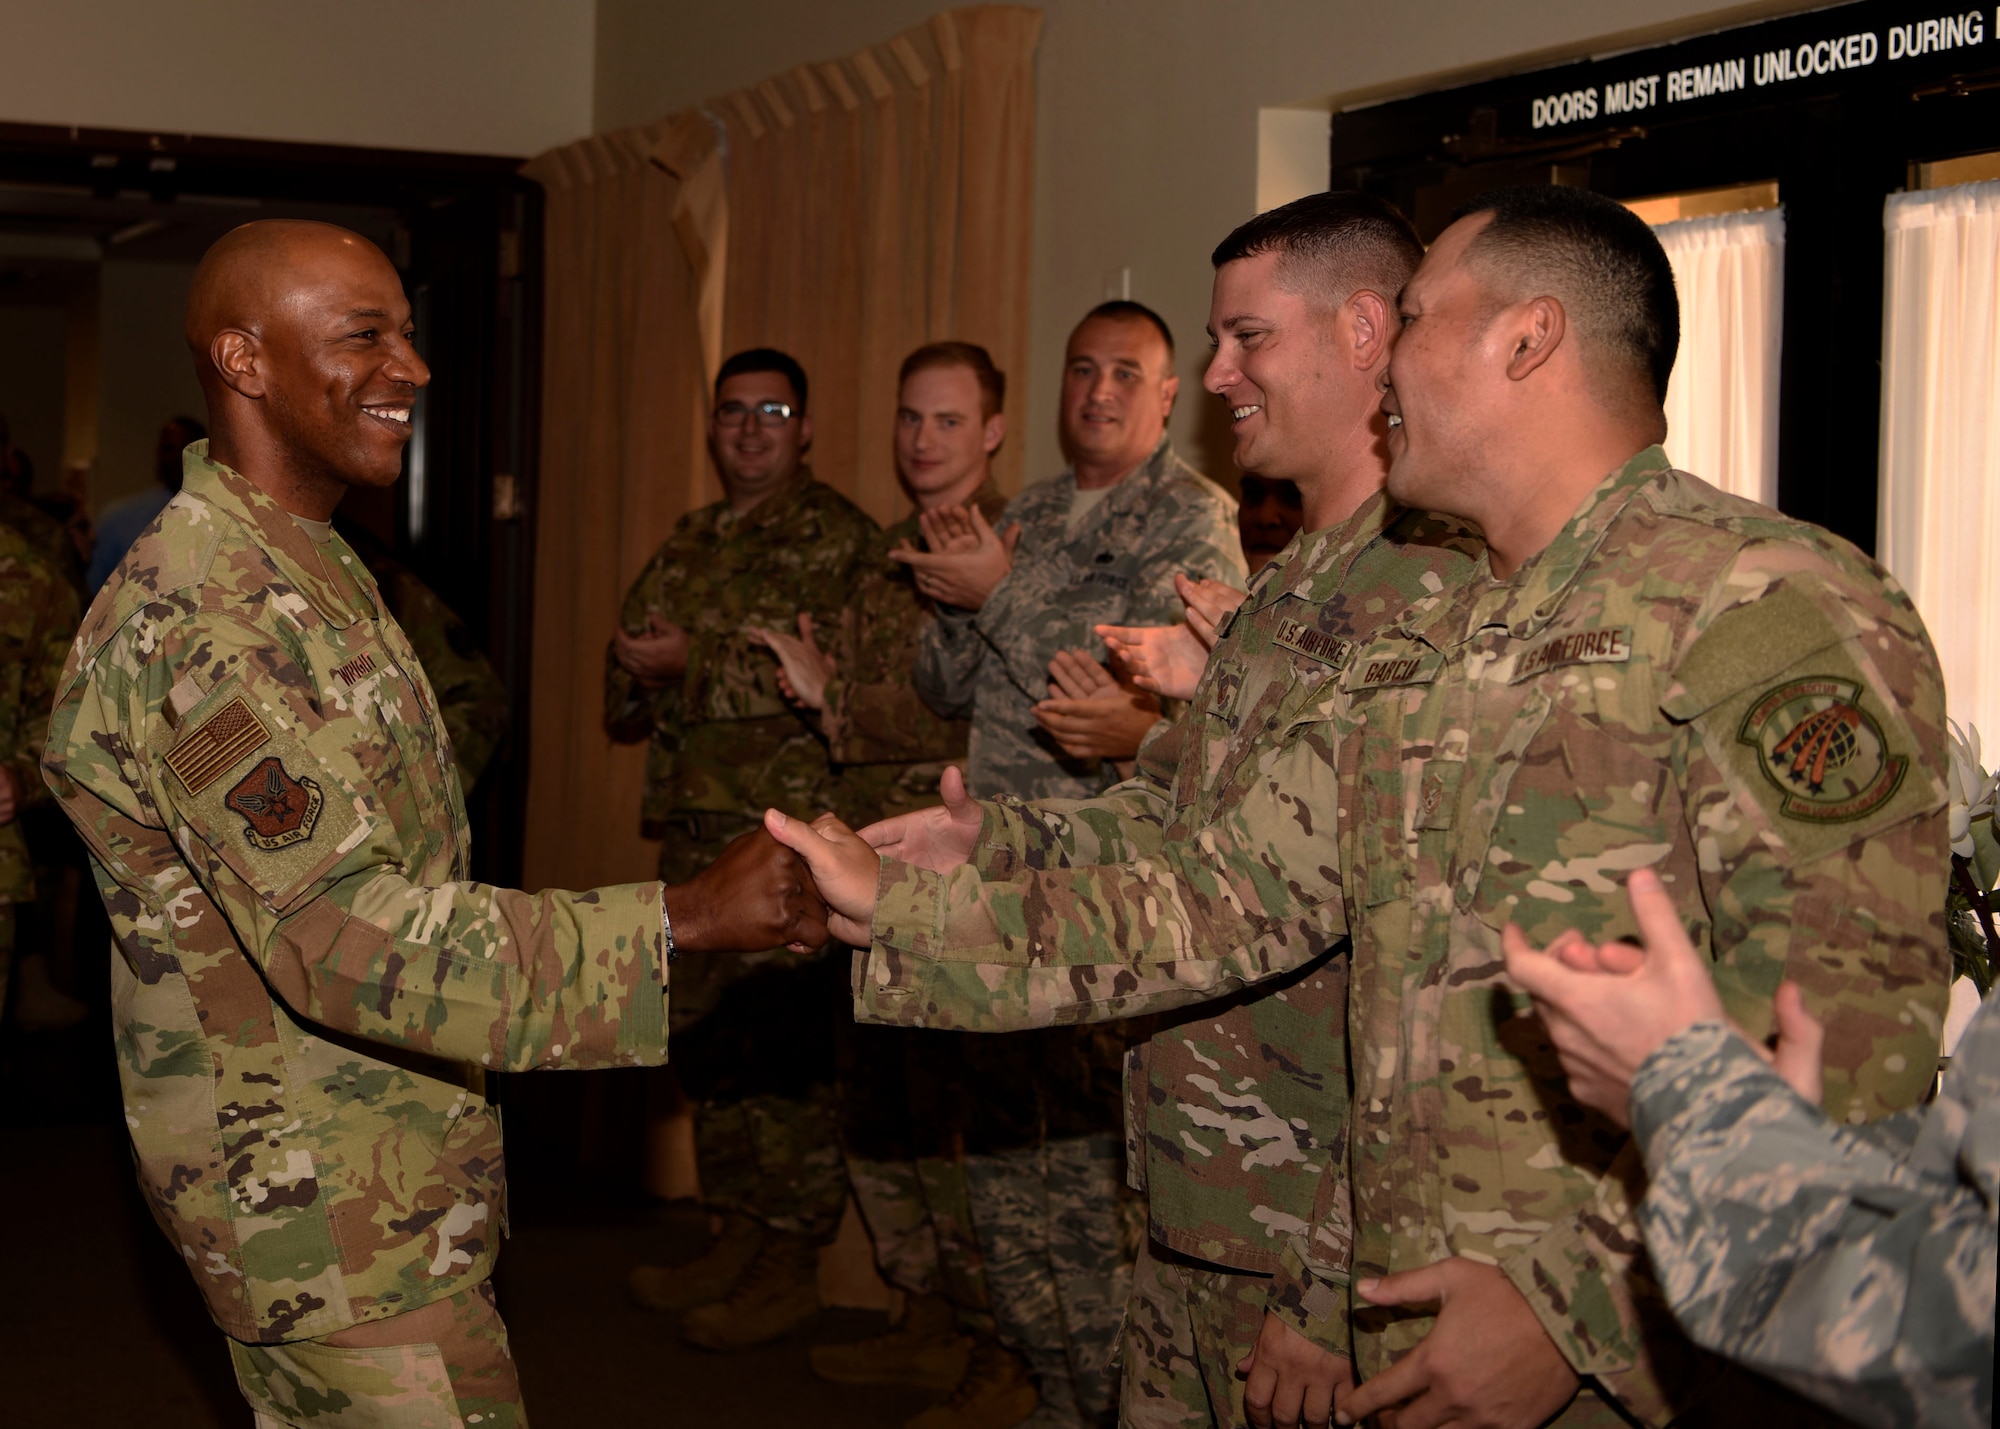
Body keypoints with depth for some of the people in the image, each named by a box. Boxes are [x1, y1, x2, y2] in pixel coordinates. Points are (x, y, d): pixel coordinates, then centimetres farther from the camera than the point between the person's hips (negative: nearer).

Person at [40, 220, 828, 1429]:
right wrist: (681, 921, -30)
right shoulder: (204, 615, -23)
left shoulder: (306, 570, 13)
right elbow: (350, 936, -29)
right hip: (325, 1203, -10)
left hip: (388, 1175, 10)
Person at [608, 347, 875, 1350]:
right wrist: (643, 676, 1)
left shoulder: (832, 536, -5)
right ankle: (737, 1240, 24)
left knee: (783, 1044, -6)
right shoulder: (687, 545, 20)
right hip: (693, 826, 8)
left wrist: (698, 664, -18)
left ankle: (792, 1267, 3)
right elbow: (625, 692, 25)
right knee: (705, 1039, 13)